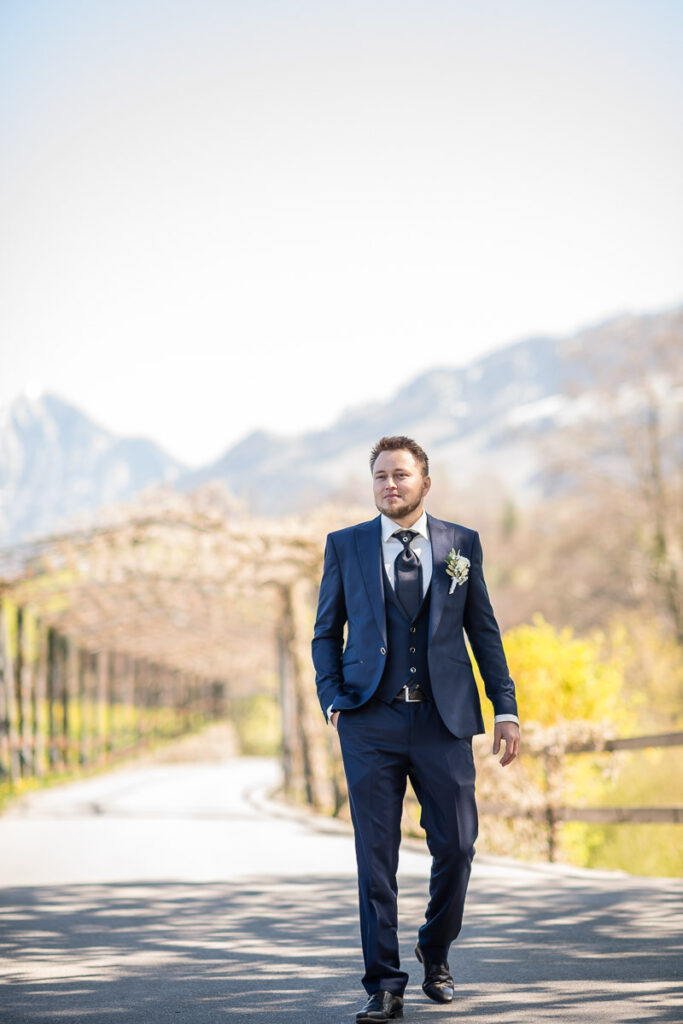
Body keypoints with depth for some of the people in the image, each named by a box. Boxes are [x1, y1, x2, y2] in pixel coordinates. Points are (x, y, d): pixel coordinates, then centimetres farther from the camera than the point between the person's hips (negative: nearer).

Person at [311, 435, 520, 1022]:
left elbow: (484, 631, 11)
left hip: (444, 719, 1)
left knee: (456, 846, 1)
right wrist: (332, 701, -2)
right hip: (371, 722, -1)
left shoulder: (462, 544, 9)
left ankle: (436, 953, 28)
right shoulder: (345, 546, 8)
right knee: (376, 857, -2)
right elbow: (326, 632, 12)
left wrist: (505, 708, 4)